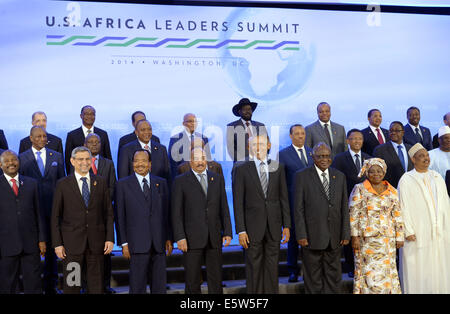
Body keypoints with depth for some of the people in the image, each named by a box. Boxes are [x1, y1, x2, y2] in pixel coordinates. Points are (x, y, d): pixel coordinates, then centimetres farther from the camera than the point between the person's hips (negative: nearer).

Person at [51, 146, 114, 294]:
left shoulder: (100, 182, 6)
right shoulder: (63, 184, 1)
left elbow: (109, 212, 7)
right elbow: (55, 216, 2)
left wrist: (110, 238, 0)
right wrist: (57, 244, -4)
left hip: (96, 242, 2)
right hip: (72, 242, -2)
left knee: (96, 285, 8)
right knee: (71, 285, 4)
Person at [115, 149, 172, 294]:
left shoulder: (161, 183, 9)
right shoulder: (123, 184, 2)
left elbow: (167, 212, 10)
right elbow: (120, 216, 0)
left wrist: (169, 238, 5)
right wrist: (124, 243, -5)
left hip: (158, 243, 3)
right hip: (137, 243, -3)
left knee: (160, 286, 9)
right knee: (137, 286, 1)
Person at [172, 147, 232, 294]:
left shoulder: (217, 179, 11)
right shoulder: (181, 181, 1)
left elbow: (224, 208, 11)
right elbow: (177, 212, -3)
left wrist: (227, 232, 3)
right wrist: (180, 237, -10)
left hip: (214, 238, 3)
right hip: (192, 238, -3)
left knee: (216, 278, 8)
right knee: (192, 280, 4)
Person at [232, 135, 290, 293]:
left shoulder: (278, 167, 7)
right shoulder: (242, 169, -1)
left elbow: (284, 198, 8)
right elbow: (238, 202, -3)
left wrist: (286, 225, 3)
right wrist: (241, 230, -9)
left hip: (274, 226, 2)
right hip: (253, 226, -2)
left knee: (272, 267, 9)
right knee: (254, 267, 4)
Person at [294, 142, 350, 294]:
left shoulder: (340, 176, 10)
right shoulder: (302, 176, -3)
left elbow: (344, 207, 9)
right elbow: (299, 208, -6)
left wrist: (346, 233, 3)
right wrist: (301, 235, -11)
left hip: (334, 238, 4)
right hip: (312, 236, -4)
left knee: (333, 277, 12)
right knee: (313, 278, 6)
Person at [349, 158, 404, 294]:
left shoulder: (392, 191, 9)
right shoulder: (359, 189, -1)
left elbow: (397, 217, 10)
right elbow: (353, 214, -5)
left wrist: (400, 237, 5)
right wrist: (354, 236, -10)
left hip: (387, 239, 3)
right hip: (367, 239, -3)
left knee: (387, 271, 6)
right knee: (369, 272, -3)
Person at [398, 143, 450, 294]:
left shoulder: (437, 177, 12)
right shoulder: (406, 180, -4)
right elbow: (404, 207, -8)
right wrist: (408, 231, -13)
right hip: (418, 233, -4)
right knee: (418, 269, -1)